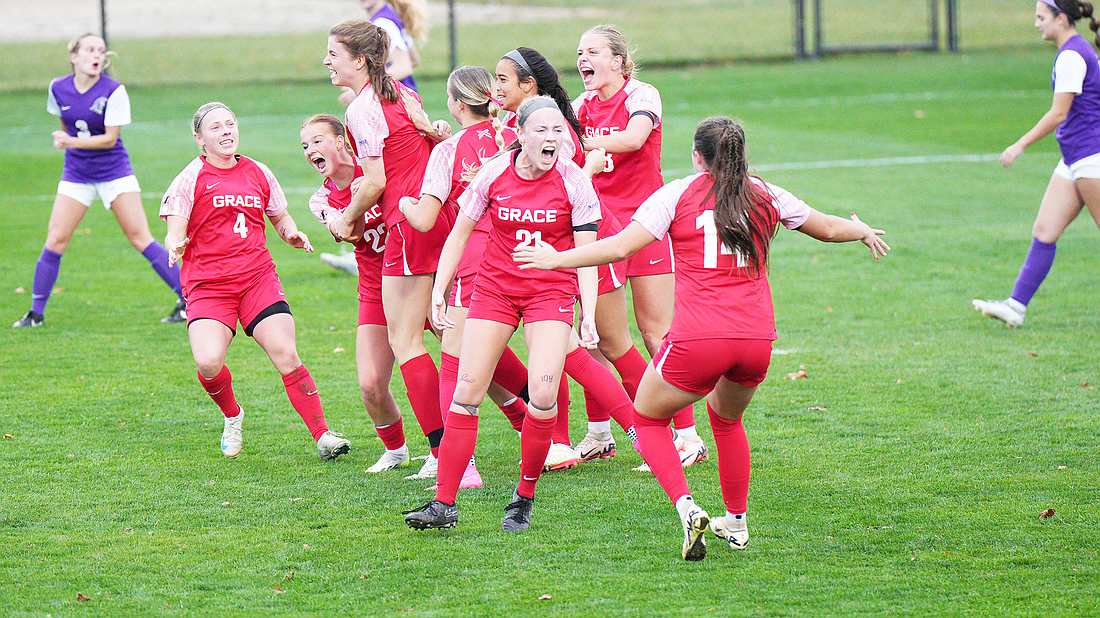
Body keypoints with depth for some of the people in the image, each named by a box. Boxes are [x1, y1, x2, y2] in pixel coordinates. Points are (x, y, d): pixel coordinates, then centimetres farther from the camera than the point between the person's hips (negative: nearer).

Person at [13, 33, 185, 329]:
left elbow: (110, 138, -16)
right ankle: (36, 312, 8)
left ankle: (187, 300, -1)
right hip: (76, 174, 3)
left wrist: (72, 141, -25)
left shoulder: (114, 91, -14)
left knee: (140, 238, -7)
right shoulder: (58, 89, -2)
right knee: (55, 240, -3)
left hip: (114, 171, -3)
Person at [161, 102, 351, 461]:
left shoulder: (258, 173, 12)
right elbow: (175, 234, -4)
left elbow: (280, 217, 25)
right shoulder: (191, 179, 0)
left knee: (286, 356, -14)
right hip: (207, 284, -3)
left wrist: (292, 234, 3)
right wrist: (175, 246, -28)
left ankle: (323, 436, -6)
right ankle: (232, 416, 9)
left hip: (258, 277, 3)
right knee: (209, 363, -23)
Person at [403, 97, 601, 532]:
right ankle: (444, 504, -2)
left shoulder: (574, 182, -9)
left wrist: (588, 314, -15)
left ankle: (524, 500, 1)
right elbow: (459, 234, 5)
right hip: (495, 286, 2)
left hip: (552, 292, -2)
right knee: (467, 391, -6)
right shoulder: (493, 174, -6)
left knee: (543, 394, -17)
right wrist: (439, 290, 0)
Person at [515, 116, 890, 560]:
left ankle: (687, 508, -6)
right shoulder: (766, 197, 12)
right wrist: (862, 231, 48)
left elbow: (621, 246, -5)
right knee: (726, 418, 33)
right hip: (757, 340, 4)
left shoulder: (678, 195, 2)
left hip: (697, 340, -4)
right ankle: (736, 522, 37)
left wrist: (556, 259, 5)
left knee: (647, 419, 17)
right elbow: (827, 229, 26)